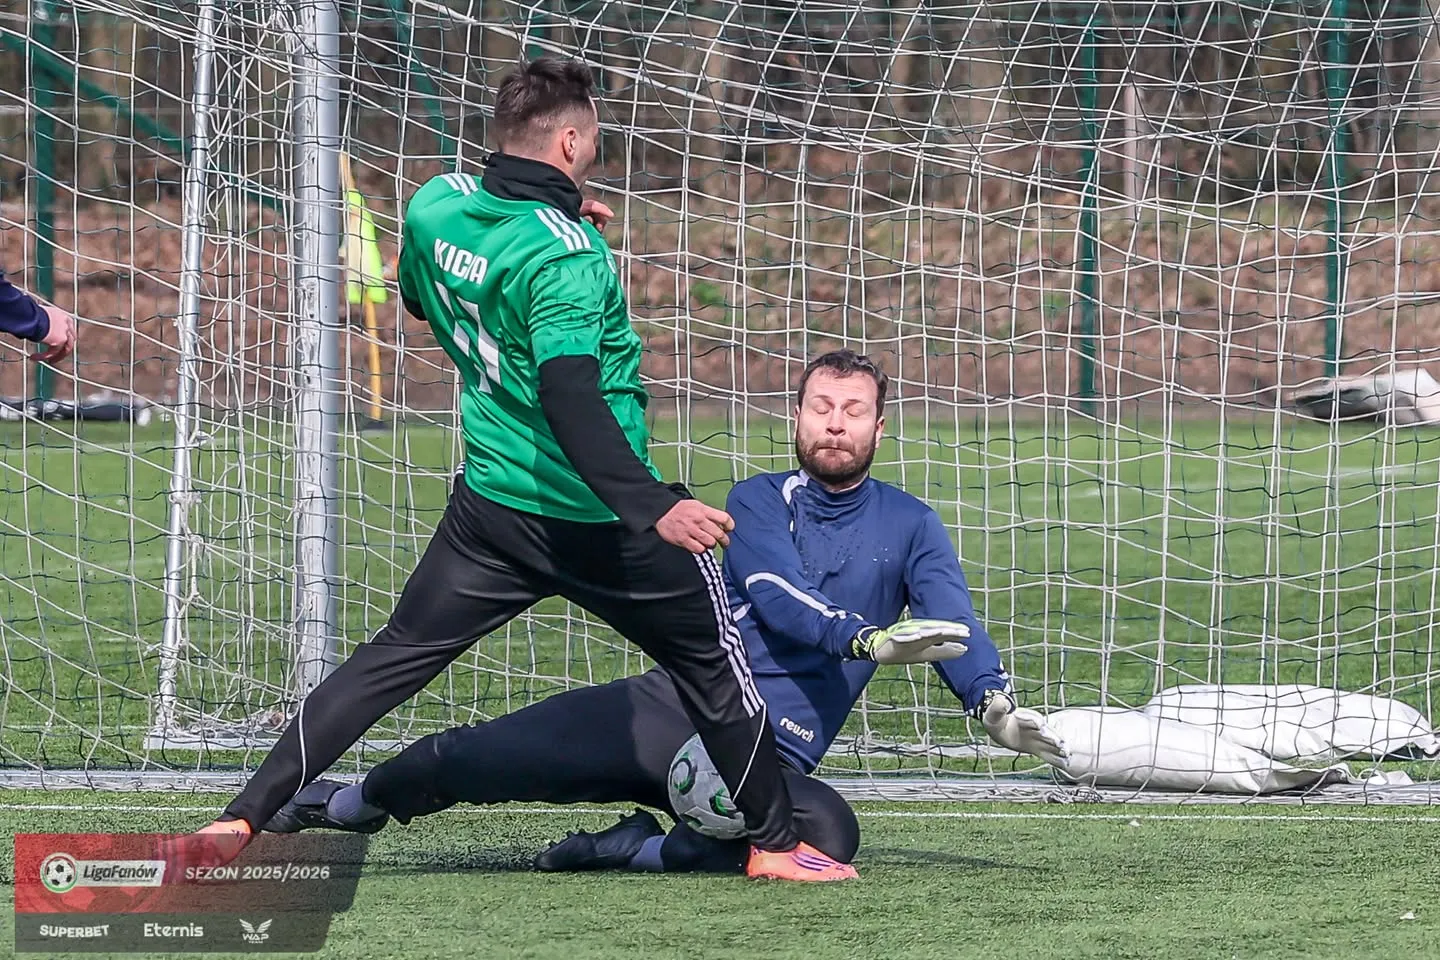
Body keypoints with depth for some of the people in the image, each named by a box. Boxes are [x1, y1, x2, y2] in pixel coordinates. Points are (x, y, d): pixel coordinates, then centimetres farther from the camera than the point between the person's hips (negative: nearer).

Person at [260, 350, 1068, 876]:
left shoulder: (909, 526, 8)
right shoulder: (759, 502, 5)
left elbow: (952, 619, -8)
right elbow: (777, 600, -15)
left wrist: (994, 703, -29)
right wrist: (867, 640, -33)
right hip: (670, 707, 0)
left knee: (831, 832, -36)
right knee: (469, 760, -8)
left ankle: (644, 851, -18)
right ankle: (348, 806, 22)